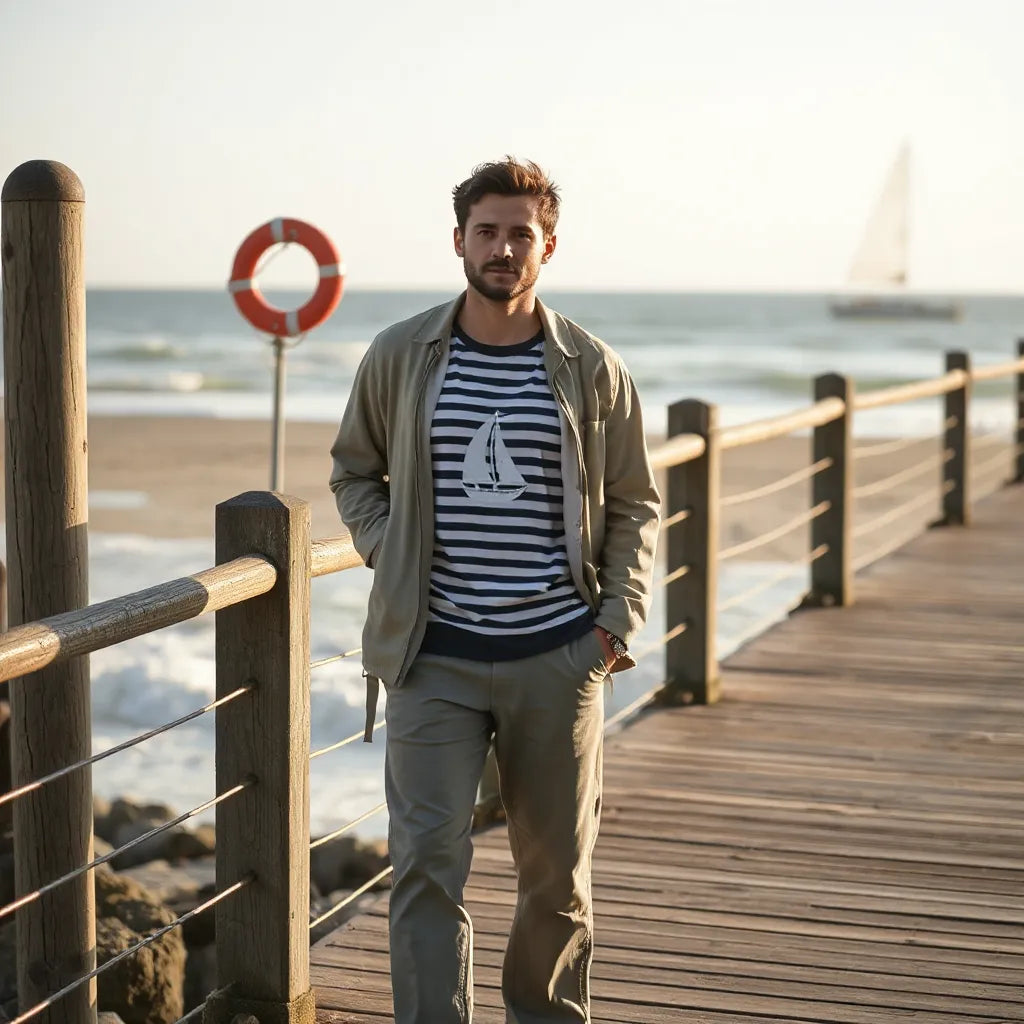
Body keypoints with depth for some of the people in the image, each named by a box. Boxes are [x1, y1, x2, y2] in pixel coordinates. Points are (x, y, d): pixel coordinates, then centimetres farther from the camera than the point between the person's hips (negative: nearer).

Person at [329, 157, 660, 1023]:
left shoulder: (591, 368, 2)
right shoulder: (400, 357, 3)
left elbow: (634, 505, 9)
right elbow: (354, 471, 17)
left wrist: (618, 622, -1)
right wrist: (390, 560, 1)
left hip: (556, 656, 1)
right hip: (433, 654, 0)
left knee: (556, 869, 12)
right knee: (427, 864, -7)